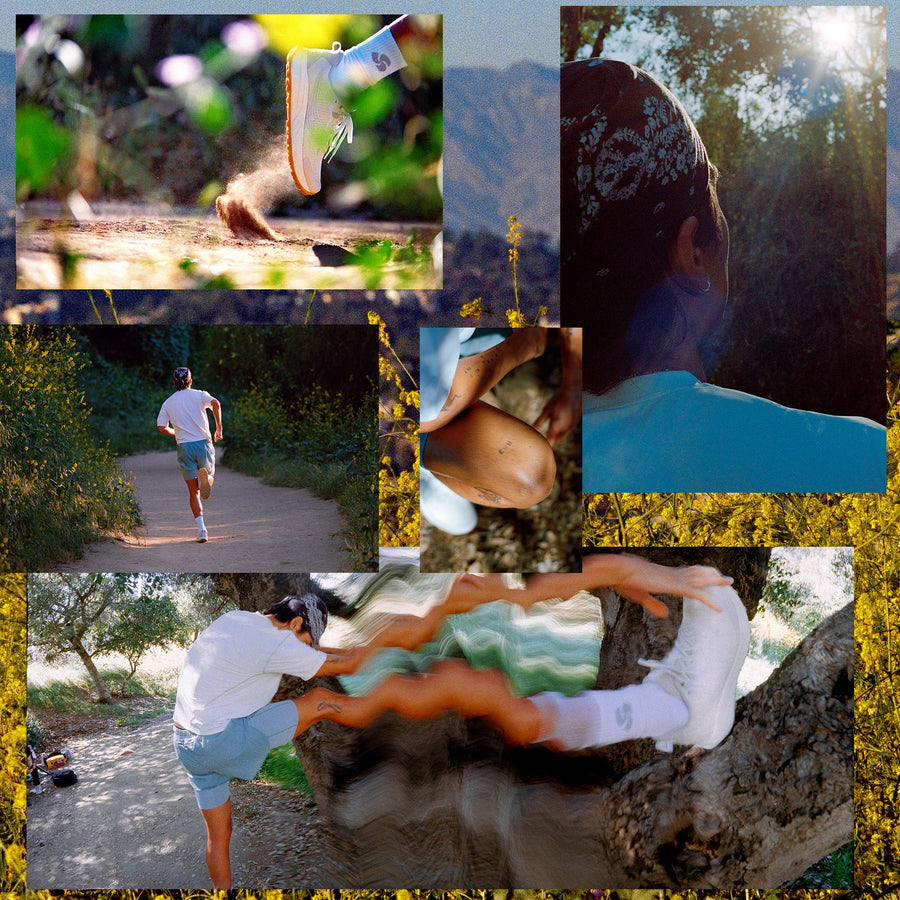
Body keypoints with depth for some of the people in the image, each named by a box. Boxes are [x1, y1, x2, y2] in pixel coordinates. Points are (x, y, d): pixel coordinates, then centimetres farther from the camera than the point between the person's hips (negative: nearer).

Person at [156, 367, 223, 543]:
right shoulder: (199, 395, 6)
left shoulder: (168, 403, 12)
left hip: (184, 447, 1)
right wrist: (219, 428, -8)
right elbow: (216, 404, -14)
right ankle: (206, 477, -18)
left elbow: (161, 427, 2)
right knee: (209, 476, 22)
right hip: (203, 443, -1)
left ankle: (201, 528, -6)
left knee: (194, 491, 8)